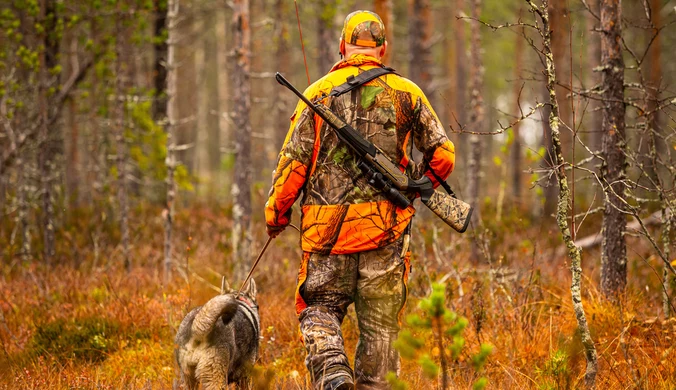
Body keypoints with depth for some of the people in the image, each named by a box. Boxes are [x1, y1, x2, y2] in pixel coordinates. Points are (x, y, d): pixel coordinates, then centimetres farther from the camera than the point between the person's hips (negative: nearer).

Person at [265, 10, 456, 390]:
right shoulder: (405, 92, 5)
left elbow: (294, 161, 0)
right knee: (380, 324, 8)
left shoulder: (319, 92, 3)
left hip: (327, 226, 0)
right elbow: (443, 155, 5)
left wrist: (276, 213, 12)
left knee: (320, 307, 12)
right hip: (385, 228, 0)